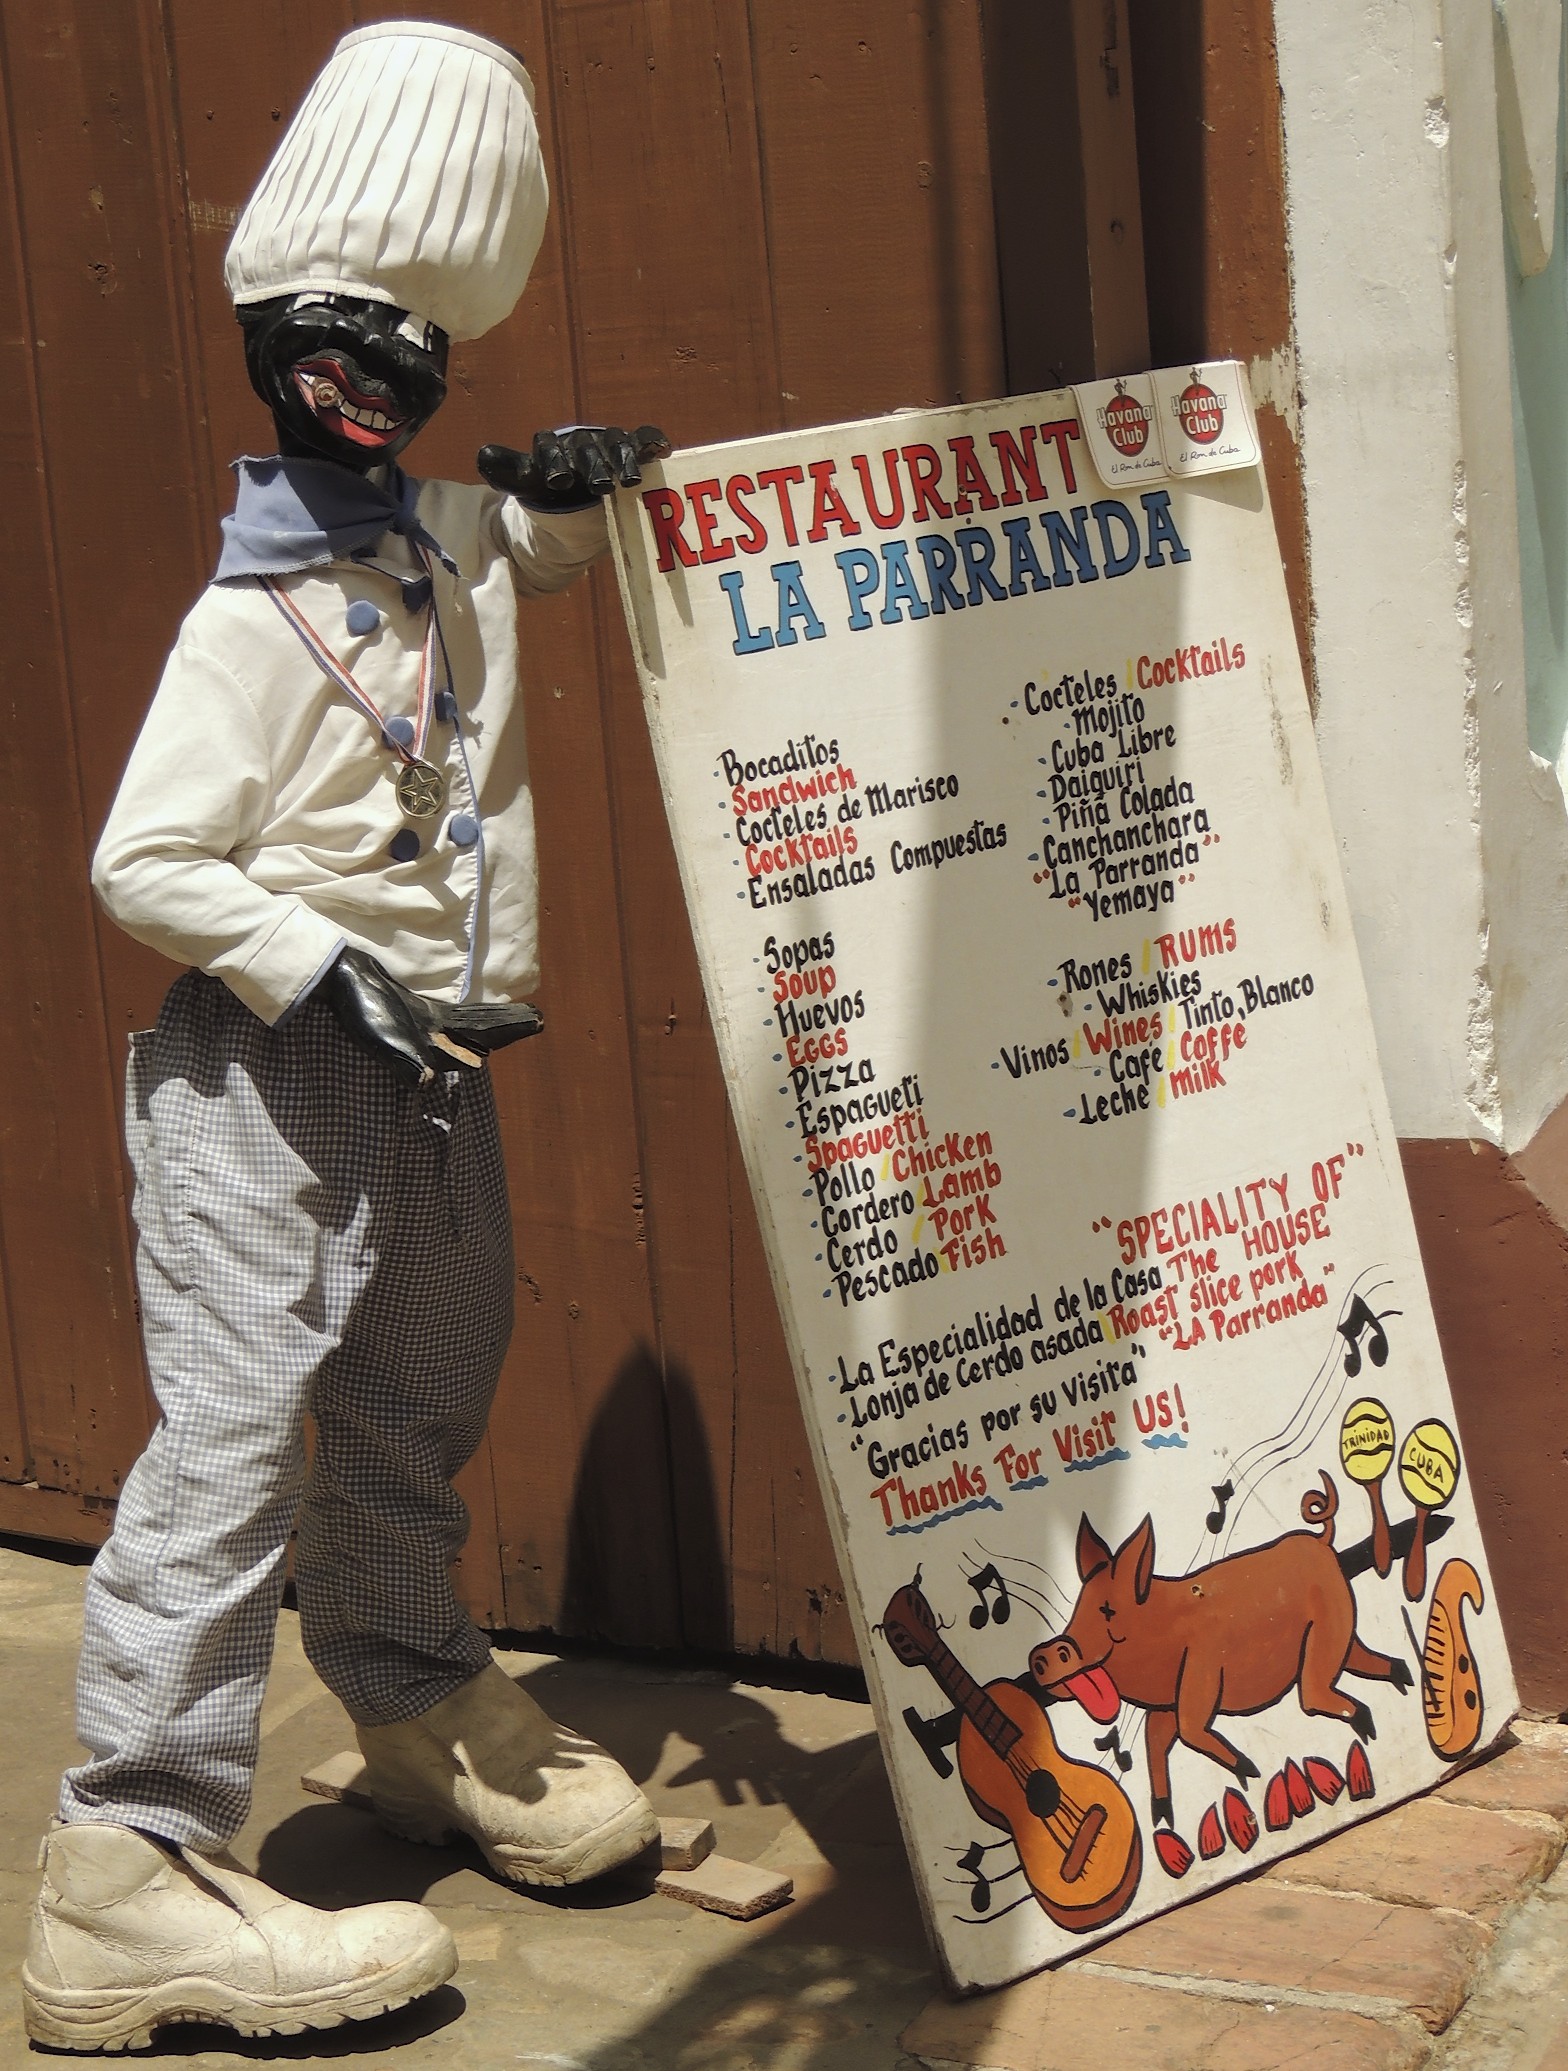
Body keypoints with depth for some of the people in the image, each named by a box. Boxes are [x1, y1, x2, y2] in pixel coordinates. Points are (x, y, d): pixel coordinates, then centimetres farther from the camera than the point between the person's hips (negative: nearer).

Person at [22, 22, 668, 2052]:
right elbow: (145, 863, -18)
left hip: (428, 1063, 8)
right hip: (269, 1070, -8)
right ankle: (129, 1865, -10)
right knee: (234, 1425, -13)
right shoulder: (258, 623, -16)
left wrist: (563, 490, 7)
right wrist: (343, 982, -22)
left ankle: (420, 1714, 42)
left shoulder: (441, 544, 6)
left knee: (416, 1405, 21)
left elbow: (523, 550, 30)